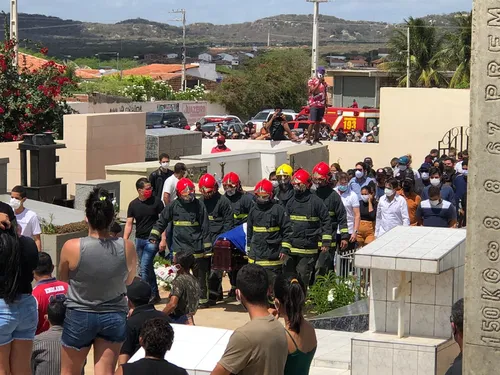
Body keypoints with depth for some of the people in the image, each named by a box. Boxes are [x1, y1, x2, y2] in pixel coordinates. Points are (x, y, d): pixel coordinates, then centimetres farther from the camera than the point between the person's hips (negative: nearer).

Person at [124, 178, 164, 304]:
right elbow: (129, 224, 3)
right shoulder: (133, 204, 2)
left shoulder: (156, 202, -7)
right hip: (139, 239, 5)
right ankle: (155, 295, 24)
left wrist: (163, 239, -12)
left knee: (144, 268, -13)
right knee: (148, 268, 13)